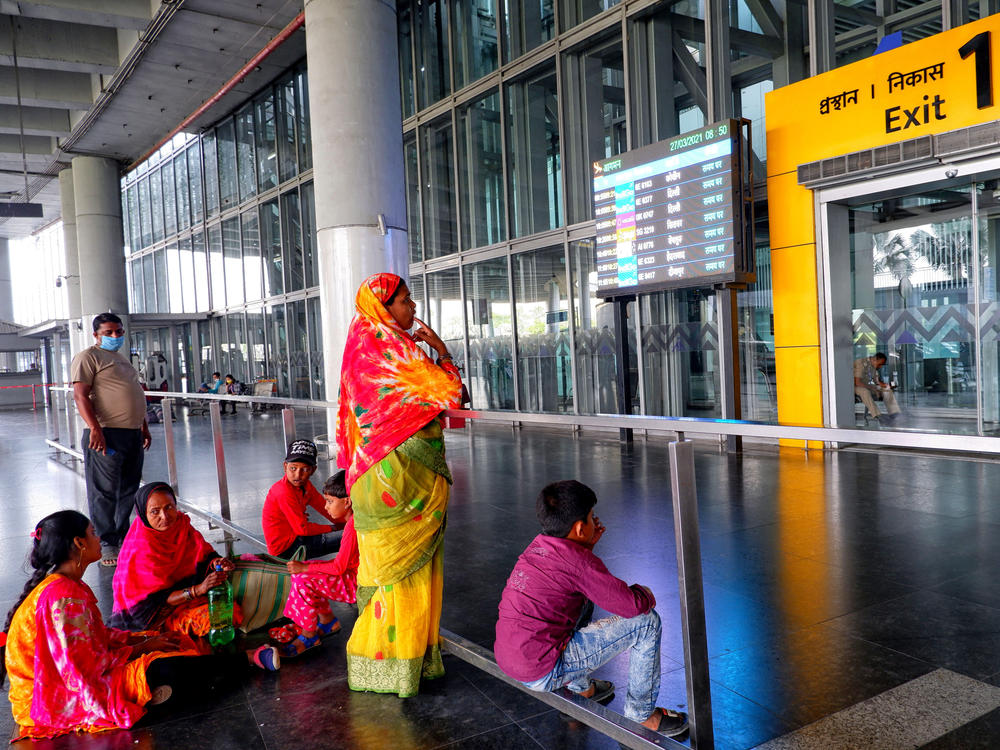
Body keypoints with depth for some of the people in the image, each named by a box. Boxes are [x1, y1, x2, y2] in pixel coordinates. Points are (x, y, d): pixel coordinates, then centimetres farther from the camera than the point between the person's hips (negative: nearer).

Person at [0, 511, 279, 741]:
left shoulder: (68, 585, 5)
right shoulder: (63, 596, -27)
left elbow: (98, 634, 13)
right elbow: (86, 670, -25)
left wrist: (145, 639, 3)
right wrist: (140, 648, -10)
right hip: (60, 702, -11)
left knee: (175, 643, 3)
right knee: (162, 670, -20)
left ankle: (251, 658, 4)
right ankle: (252, 659, -6)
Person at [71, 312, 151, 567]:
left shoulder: (122, 360, 23)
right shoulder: (88, 357, -3)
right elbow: (80, 395, -13)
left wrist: (144, 427, 23)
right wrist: (95, 428, -23)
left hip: (133, 434, 8)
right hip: (107, 434, -8)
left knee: (129, 490, 13)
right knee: (105, 492, -4)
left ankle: (123, 537, 24)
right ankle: (106, 545, 4)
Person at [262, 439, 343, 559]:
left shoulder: (305, 485, 4)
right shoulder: (284, 492, -25)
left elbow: (325, 508, 7)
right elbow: (302, 529, -22)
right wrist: (333, 528, -12)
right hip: (285, 548, -9)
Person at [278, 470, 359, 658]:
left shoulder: (353, 526, -24)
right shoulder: (352, 519, 7)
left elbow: (338, 567, -22)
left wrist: (304, 567, -14)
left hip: (356, 583, -10)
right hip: (351, 574, 10)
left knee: (303, 580, -18)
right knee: (301, 571, 9)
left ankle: (309, 636, -2)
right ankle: (327, 621, 16)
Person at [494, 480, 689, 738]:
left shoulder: (538, 545, 6)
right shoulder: (577, 560, -18)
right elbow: (633, 605, -15)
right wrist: (644, 593, 8)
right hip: (544, 673, -9)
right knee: (647, 621, -5)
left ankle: (580, 687, 37)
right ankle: (641, 713, 12)